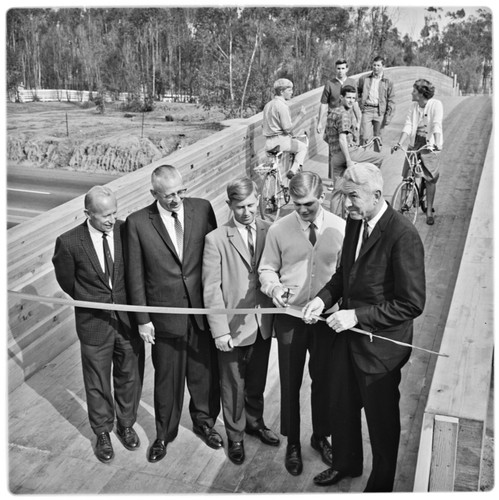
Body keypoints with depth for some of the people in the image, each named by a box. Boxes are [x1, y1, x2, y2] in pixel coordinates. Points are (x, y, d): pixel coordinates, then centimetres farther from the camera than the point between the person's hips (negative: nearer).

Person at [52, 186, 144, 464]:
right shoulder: (69, 242, -16)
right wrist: (92, 303, 7)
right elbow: (66, 281, 1)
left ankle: (126, 424, 43)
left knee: (130, 377, 18)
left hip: (128, 319, 2)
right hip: (95, 324, -2)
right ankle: (103, 433, 38)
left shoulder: (127, 231, -11)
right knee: (98, 383, 15)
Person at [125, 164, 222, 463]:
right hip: (165, 313, -1)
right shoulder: (138, 223, -8)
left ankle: (204, 421, 41)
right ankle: (165, 433, 36)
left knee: (205, 371, 16)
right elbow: (135, 276, -3)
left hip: (203, 309, 2)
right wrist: (142, 319, -3)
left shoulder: (202, 209, -4)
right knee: (167, 377, 13)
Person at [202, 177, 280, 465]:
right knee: (233, 385, 14)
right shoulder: (216, 239, -11)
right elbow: (211, 289, -11)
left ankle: (255, 422, 45)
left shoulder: (271, 231, -2)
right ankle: (235, 435, 35)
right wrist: (219, 330, -14)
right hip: (234, 325, -3)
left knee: (257, 382, 21)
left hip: (263, 322, 3)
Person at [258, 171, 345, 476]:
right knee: (290, 382, 12)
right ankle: (293, 443, 33)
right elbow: (267, 268, 2)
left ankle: (321, 436, 42)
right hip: (290, 316, 0)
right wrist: (274, 287, -18)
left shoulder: (340, 228, -8)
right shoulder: (279, 229, -8)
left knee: (324, 379, 17)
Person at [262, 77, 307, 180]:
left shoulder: (268, 105, 12)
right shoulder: (282, 106, -17)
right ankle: (294, 170, -7)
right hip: (280, 141, -9)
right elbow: (288, 129, -18)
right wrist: (300, 116, -11)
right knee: (303, 147, 11)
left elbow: (263, 126, 17)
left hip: (268, 144, 9)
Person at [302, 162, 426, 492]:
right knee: (342, 406, 23)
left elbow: (412, 303, -23)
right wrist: (324, 298, -6)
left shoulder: (403, 235, -25)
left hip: (380, 345, -7)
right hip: (349, 335, 7)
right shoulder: (354, 222, -1)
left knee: (382, 418, 15)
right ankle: (346, 463, 50)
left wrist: (358, 315, -24)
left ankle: (380, 484, 41)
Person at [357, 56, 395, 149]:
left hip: (380, 112, 0)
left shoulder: (388, 82, 7)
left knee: (377, 137, 6)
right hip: (366, 110, 0)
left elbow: (391, 101, 6)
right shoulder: (364, 79, 10)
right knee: (365, 137, -12)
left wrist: (388, 116, -1)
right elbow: (358, 94, 21)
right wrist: (359, 105, 7)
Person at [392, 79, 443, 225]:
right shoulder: (413, 107, 5)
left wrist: (437, 144, -36)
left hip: (430, 146, -4)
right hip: (414, 144, 4)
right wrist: (399, 143, -16)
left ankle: (429, 211, 12)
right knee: (406, 176, 0)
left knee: (430, 179, -1)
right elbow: (408, 126, -3)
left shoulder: (436, 105, -10)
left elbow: (437, 126, -22)